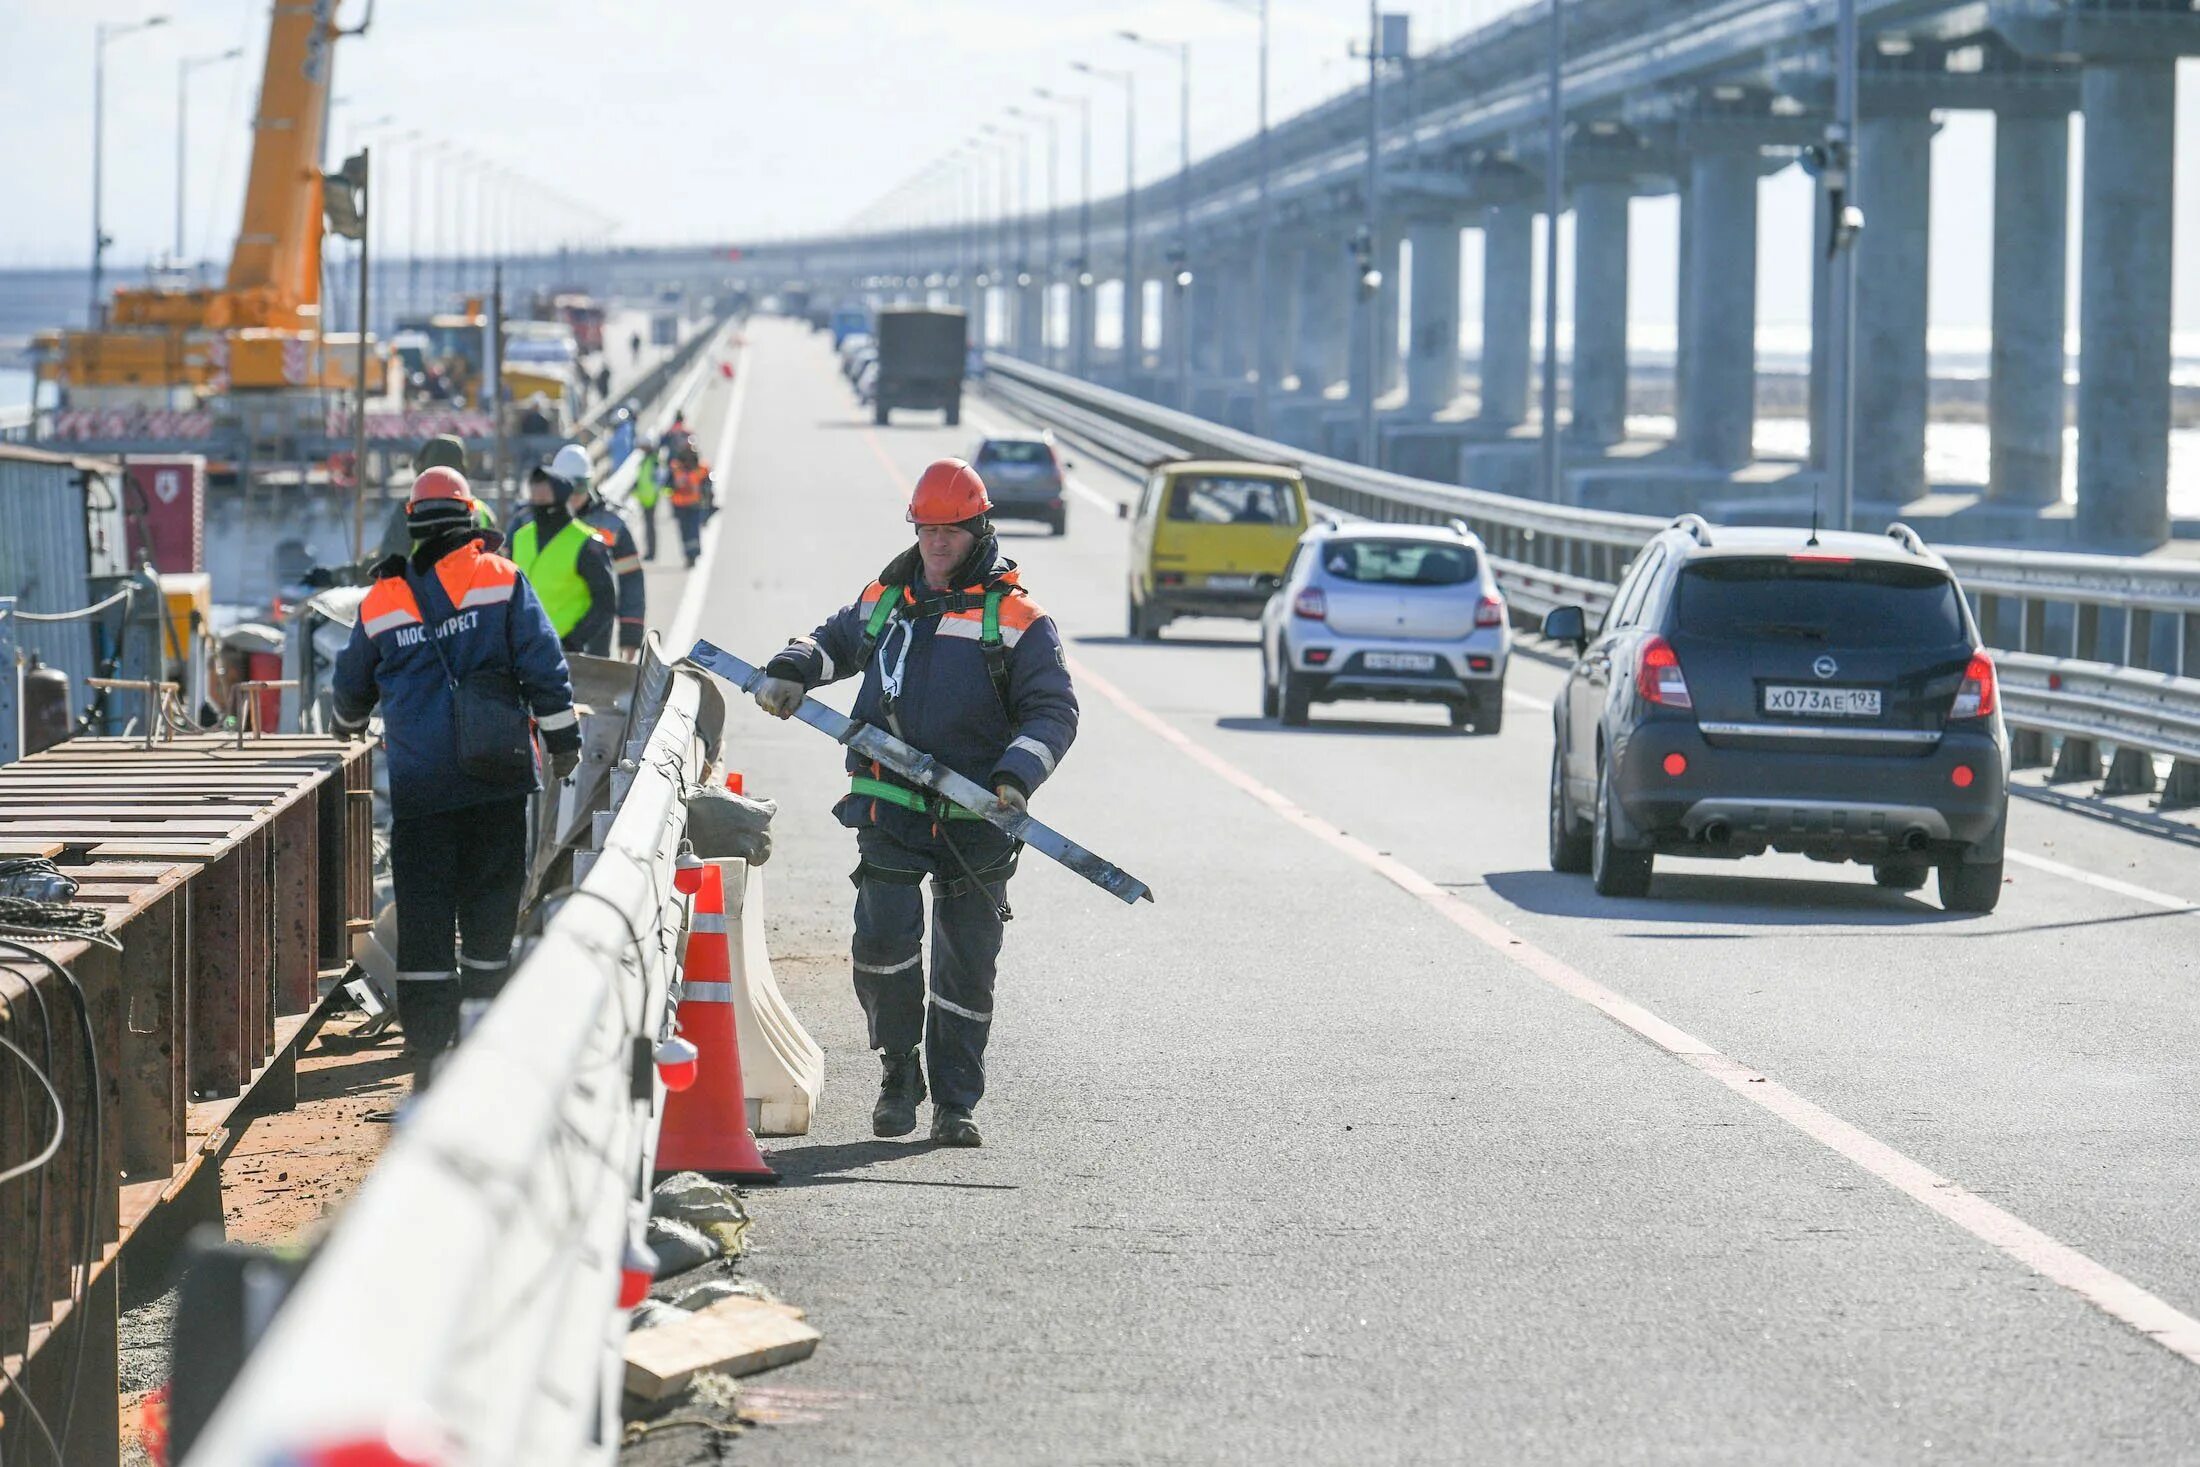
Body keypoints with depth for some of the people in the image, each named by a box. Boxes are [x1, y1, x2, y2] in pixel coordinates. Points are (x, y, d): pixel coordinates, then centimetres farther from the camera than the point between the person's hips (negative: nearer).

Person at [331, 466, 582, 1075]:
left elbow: (353, 683, 23)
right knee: (490, 903, 8)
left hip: (418, 783, 1)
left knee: (423, 911, 2)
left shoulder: (381, 602, 8)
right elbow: (542, 664, -5)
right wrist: (561, 738, 2)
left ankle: (428, 1043, -2)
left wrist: (349, 723, 44)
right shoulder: (500, 579, 0)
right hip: (495, 774, -1)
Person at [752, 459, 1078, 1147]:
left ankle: (954, 1103, 13)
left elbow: (1053, 708, -3)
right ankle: (899, 1070, 9)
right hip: (891, 809, 2)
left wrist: (1017, 774, -18)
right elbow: (835, 641, 31)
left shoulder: (1016, 619, 0)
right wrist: (790, 671, 11)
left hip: (975, 817, -2)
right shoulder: (886, 601, 12)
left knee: (966, 964, 3)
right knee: (884, 939, -12)